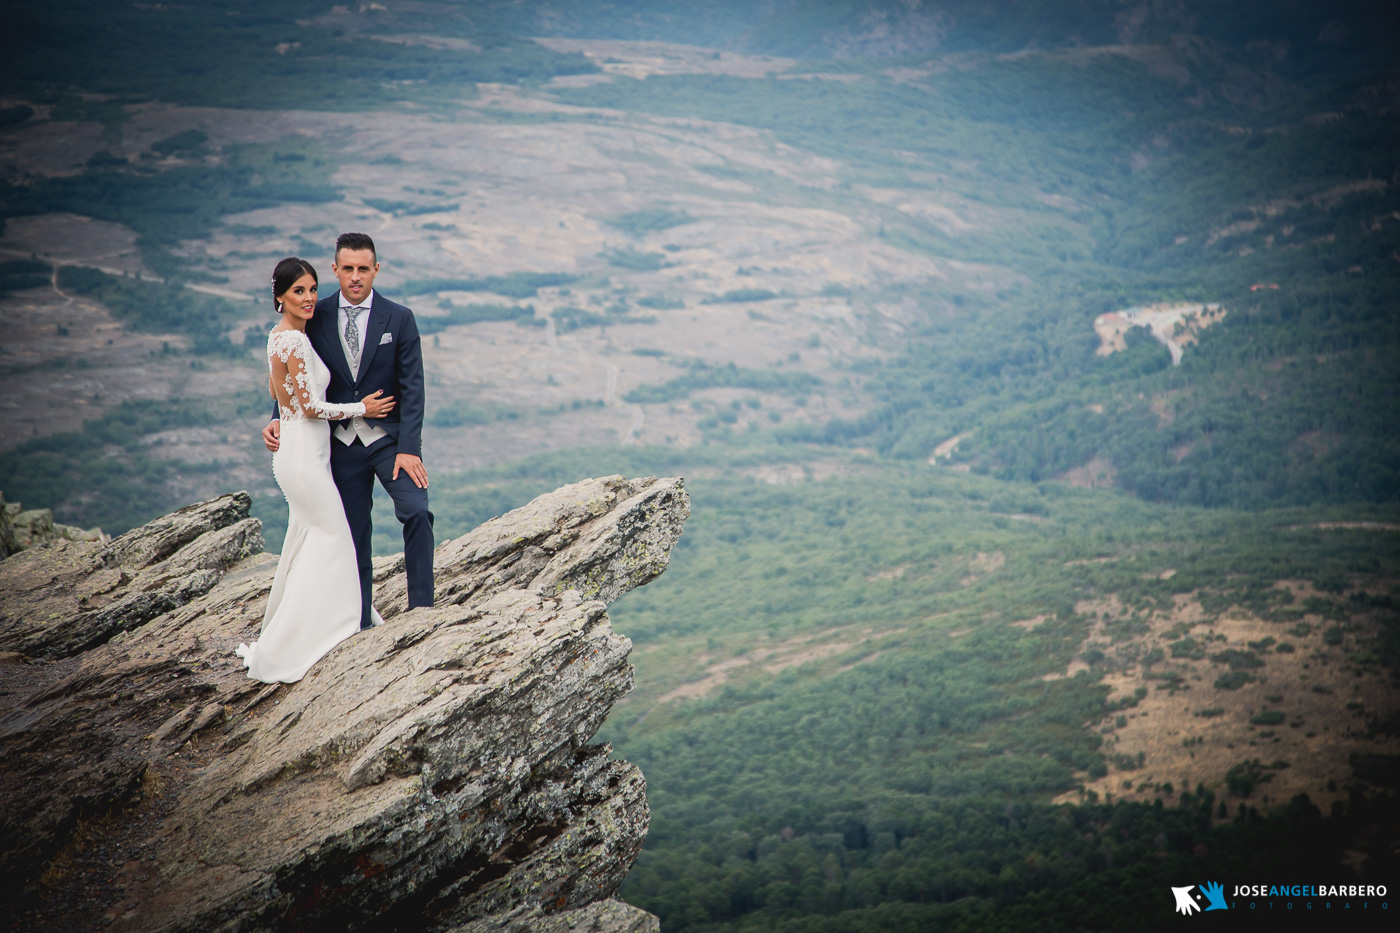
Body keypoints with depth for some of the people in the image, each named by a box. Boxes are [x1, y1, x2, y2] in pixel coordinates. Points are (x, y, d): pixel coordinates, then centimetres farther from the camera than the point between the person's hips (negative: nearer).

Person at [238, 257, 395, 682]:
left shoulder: (278, 336, 10)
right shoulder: (295, 341, -21)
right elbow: (312, 407, -20)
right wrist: (361, 408, -9)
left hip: (294, 453, 10)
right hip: (304, 456, -10)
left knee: (305, 542, 18)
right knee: (332, 538, -1)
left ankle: (278, 641, 29)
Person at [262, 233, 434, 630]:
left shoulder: (399, 318, -4)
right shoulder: (317, 316, 1)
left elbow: (412, 388, -7)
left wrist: (409, 448, -15)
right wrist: (279, 418, -9)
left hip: (389, 436, -2)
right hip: (342, 443, 2)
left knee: (416, 511, -22)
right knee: (353, 534, 6)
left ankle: (421, 608, -15)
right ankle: (361, 622, 16)